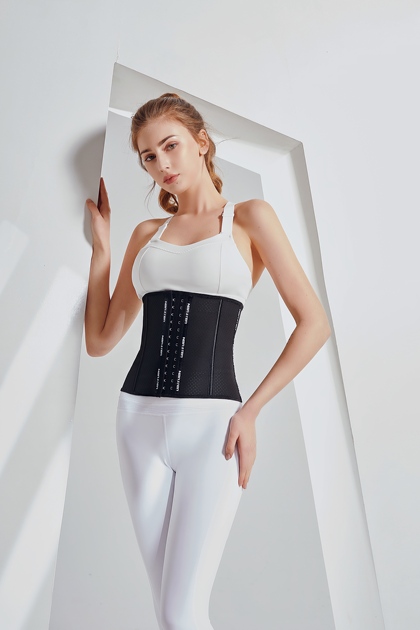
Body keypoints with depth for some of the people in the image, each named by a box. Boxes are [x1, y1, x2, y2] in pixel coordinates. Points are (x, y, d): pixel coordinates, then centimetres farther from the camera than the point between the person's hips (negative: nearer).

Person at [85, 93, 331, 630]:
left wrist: (250, 411, -9)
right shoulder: (147, 234, 14)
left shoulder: (249, 217, 2)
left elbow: (314, 323, -4)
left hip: (209, 423, -4)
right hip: (139, 417, 5)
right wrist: (101, 240, 8)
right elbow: (100, 340, 10)